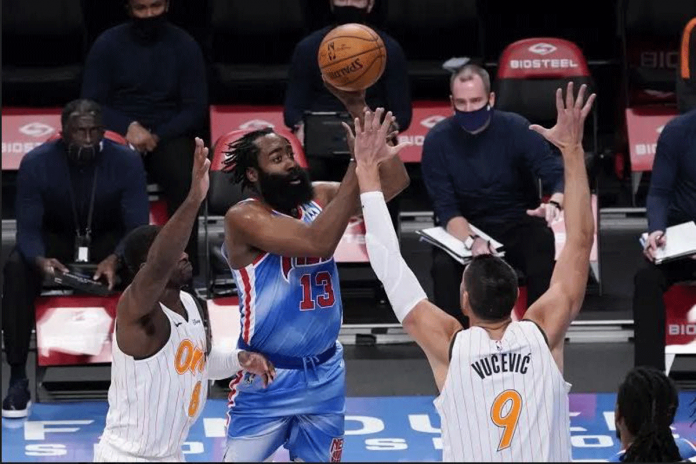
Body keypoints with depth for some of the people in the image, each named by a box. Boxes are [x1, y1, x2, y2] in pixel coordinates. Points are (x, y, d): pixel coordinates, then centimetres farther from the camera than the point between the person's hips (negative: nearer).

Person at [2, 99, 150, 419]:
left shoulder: (126, 161, -19)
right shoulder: (36, 163, -20)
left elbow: (138, 227, -21)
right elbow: (28, 228, -20)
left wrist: (115, 260, -43)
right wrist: (40, 260, -44)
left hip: (110, 240, 0)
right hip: (54, 240, 0)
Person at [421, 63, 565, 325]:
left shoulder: (516, 129, -10)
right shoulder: (438, 141, -8)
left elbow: (557, 175, -15)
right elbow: (445, 208, -12)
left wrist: (555, 203, -41)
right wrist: (471, 241, -33)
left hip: (519, 225, 0)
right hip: (465, 229, 0)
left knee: (542, 243, -33)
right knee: (444, 266, -31)